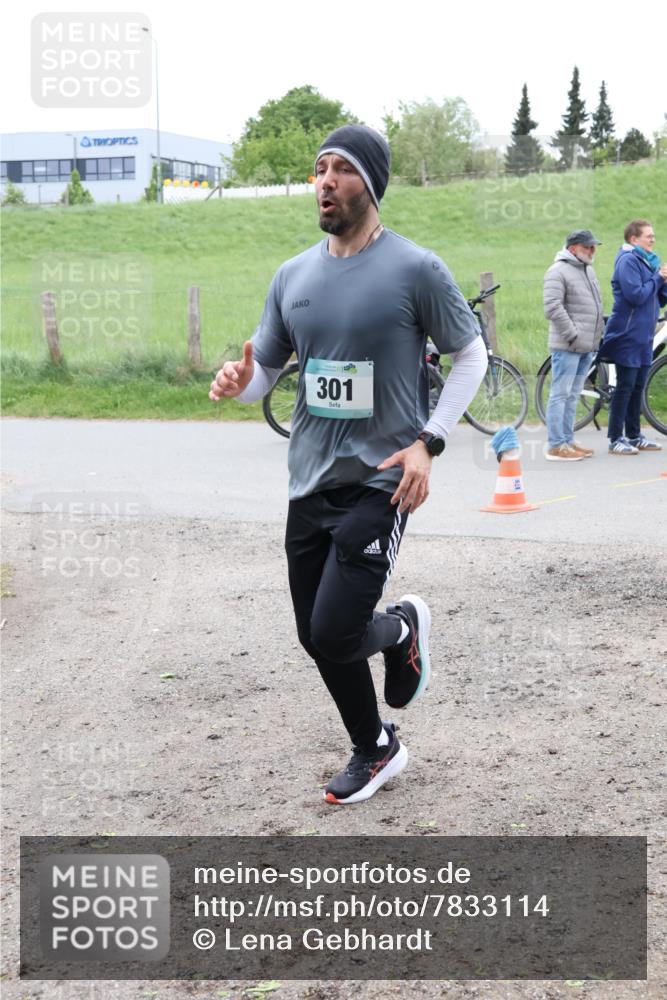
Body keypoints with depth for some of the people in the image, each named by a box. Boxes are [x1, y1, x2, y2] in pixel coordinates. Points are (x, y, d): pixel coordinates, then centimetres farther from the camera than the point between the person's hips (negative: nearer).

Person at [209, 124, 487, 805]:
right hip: (310, 482, 6)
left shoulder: (416, 270, -9)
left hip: (380, 482, -5)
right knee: (317, 639, 12)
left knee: (334, 634, -14)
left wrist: (428, 442, -11)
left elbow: (470, 356, 0)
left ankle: (403, 627, 21)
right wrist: (239, 382, -13)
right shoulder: (293, 276, 5)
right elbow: (265, 370, 12)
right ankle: (375, 750, 35)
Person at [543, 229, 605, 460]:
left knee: (572, 395, 13)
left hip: (587, 346, 9)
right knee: (560, 395, -6)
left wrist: (598, 335, 16)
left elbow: (596, 306, 25)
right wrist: (573, 335, -18)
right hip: (567, 346, -9)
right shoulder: (558, 271, -10)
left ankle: (568, 441, 19)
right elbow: (553, 308, -19)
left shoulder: (588, 271, 18)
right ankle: (556, 446, -5)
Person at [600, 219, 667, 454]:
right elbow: (636, 295, -23)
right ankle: (616, 439, -2)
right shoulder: (628, 260, -12)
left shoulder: (647, 261, 17)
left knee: (637, 388, 11)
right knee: (625, 387, -6)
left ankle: (634, 436, 18)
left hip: (643, 338, 9)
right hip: (628, 336, -9)